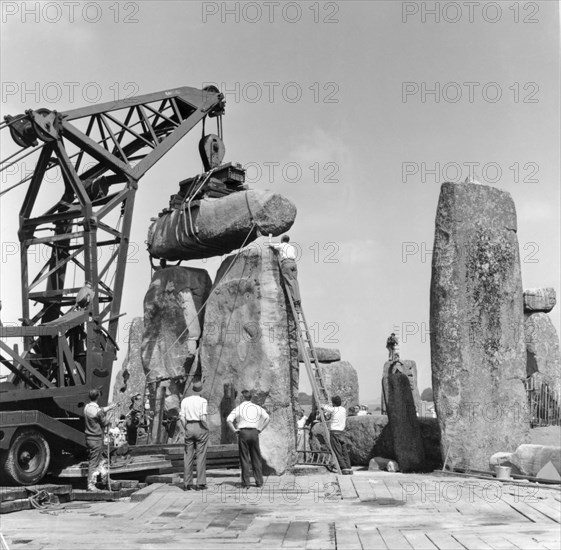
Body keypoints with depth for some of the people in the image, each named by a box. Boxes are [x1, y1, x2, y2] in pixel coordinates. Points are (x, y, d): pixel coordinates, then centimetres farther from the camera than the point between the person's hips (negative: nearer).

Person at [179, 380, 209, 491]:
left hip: (189, 427, 3)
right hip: (200, 428, -3)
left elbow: (182, 418, 0)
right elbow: (203, 418, -17)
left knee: (188, 456, 8)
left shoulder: (185, 401, 4)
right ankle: (200, 483, 2)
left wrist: (186, 429, 10)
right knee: (201, 456, 2)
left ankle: (187, 483, 9)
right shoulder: (203, 401, -7)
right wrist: (206, 428, -2)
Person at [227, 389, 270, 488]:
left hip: (243, 433, -2)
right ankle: (259, 482, 9)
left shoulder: (239, 408, -1)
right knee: (256, 458, 9)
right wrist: (260, 429, 5)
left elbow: (229, 420, -13)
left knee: (244, 458, 3)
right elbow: (267, 418, 1)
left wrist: (234, 430, -2)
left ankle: (246, 482, 2)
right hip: (254, 432, 2)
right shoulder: (257, 407, 8)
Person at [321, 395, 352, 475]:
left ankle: (344, 469, -11)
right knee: (345, 452, 8)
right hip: (342, 432, 6)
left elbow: (323, 407, 4)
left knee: (338, 453, -5)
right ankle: (348, 468, 4)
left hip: (334, 432, -6)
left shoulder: (333, 409, -8)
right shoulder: (344, 410, 10)